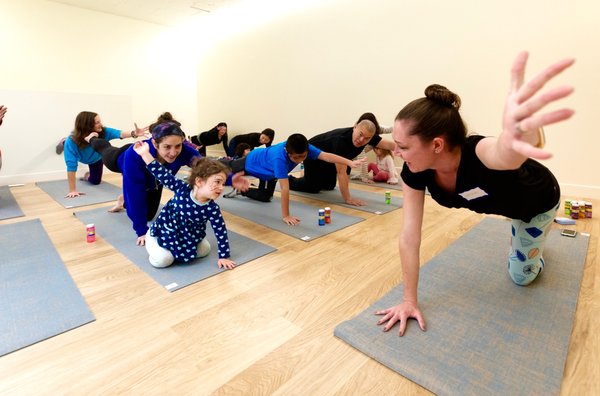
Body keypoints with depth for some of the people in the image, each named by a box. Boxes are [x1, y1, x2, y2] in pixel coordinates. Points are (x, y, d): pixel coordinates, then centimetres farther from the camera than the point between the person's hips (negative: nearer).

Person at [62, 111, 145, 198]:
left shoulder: (103, 132, -43)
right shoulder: (72, 141, -47)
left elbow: (119, 133, -64)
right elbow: (71, 166, -49)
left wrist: (133, 133, -86)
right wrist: (72, 190, -51)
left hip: (96, 158, 1)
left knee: (95, 181, 15)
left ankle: (87, 176, 48)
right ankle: (65, 143, 65)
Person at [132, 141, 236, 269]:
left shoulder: (212, 209, -23)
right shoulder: (182, 188, -25)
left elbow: (221, 232, -19)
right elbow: (163, 174, -21)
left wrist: (224, 257, -17)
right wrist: (144, 153, -25)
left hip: (188, 236, 3)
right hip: (163, 231, -3)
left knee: (205, 251, 1)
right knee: (162, 260, -19)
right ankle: (153, 245, 16)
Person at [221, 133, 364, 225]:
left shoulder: (303, 149, -36)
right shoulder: (280, 158, -51)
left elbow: (326, 156, -44)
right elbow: (285, 188, -54)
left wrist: (350, 162, -55)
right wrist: (285, 216, -52)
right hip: (253, 161, -5)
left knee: (265, 197, 20)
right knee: (230, 168, 24)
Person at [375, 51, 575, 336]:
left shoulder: (477, 155, -49)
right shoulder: (415, 172, -34)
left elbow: (506, 151, -76)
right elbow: (409, 237, -33)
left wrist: (517, 138, -101)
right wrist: (409, 300, -29)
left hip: (539, 200, -3)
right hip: (508, 203, 4)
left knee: (521, 275, 18)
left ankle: (539, 232, 43)